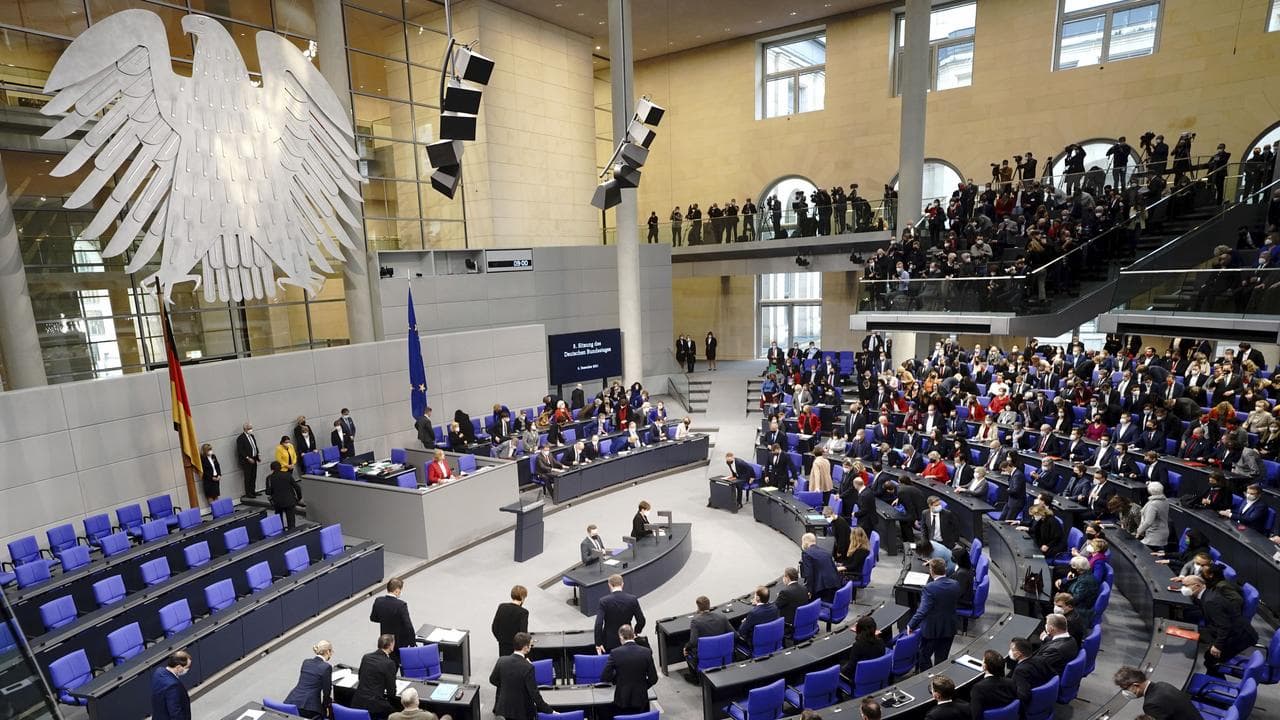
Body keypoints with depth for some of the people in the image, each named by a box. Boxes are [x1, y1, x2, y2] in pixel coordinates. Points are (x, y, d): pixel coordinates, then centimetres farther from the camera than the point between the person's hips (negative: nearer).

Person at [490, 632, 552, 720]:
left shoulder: (502, 660, -10)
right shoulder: (528, 667, -25)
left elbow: (492, 680, 6)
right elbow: (534, 693, -21)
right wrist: (549, 711, -11)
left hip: (504, 708, 5)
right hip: (522, 711, -5)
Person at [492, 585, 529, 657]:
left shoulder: (501, 607, -4)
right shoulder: (523, 612, -19)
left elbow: (494, 628, 3)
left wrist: (501, 640, 15)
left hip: (503, 648, 5)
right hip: (517, 648, -5)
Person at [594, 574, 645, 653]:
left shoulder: (604, 601, -13)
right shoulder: (632, 599, -8)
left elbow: (598, 623, -19)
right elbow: (641, 621, -4)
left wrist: (598, 643, -13)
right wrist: (635, 632, 14)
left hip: (609, 643, -2)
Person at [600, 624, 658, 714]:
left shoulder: (615, 653, -13)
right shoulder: (646, 652, -10)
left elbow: (604, 677, -8)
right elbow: (653, 679, -5)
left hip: (622, 700, -1)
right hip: (641, 700, 1)